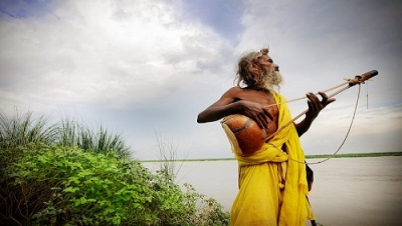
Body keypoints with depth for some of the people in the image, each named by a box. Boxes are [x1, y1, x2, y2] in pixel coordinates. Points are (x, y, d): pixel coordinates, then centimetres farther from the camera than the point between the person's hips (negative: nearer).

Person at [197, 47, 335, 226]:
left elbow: (292, 132, 22)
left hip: (287, 165, 6)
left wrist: (311, 115, 1)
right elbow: (201, 117, -5)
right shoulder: (237, 93, 5)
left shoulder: (277, 97, 21)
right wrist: (239, 105, -19)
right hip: (258, 164, -5)